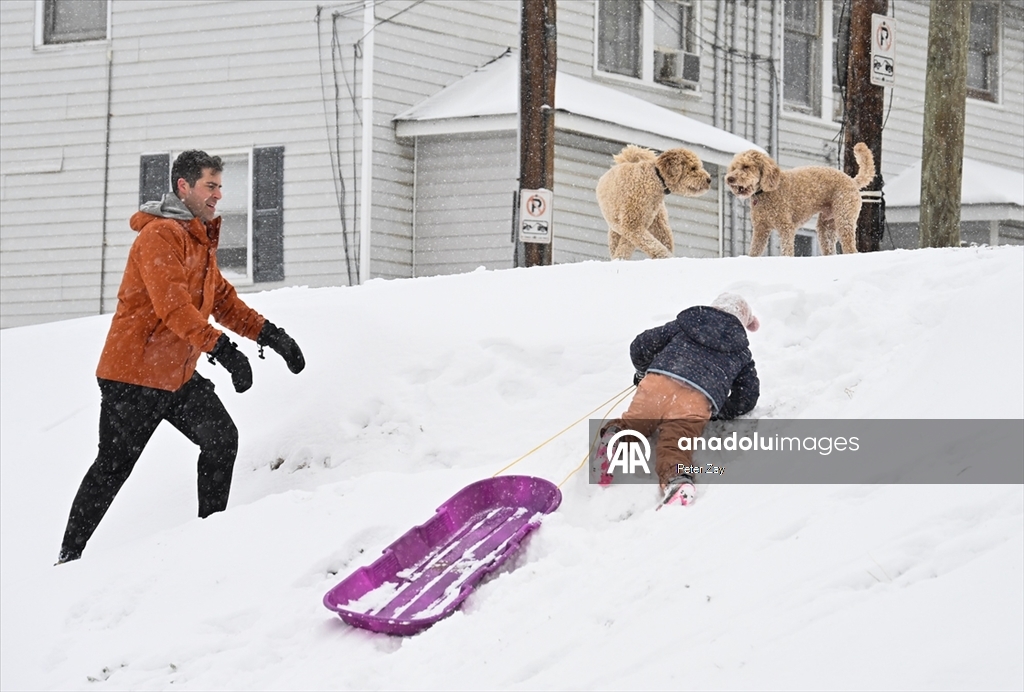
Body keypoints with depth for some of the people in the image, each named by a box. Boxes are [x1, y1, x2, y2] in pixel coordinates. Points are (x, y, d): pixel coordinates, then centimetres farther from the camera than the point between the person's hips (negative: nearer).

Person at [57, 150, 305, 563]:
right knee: (113, 466, -5)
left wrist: (269, 334, 11)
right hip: (133, 374, -9)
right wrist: (221, 348, -35)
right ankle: (69, 557, 2)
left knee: (222, 437, -1)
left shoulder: (201, 240, 16)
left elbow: (222, 299, 22)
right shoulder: (161, 235, -17)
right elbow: (172, 305, -28)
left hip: (178, 374, 9)